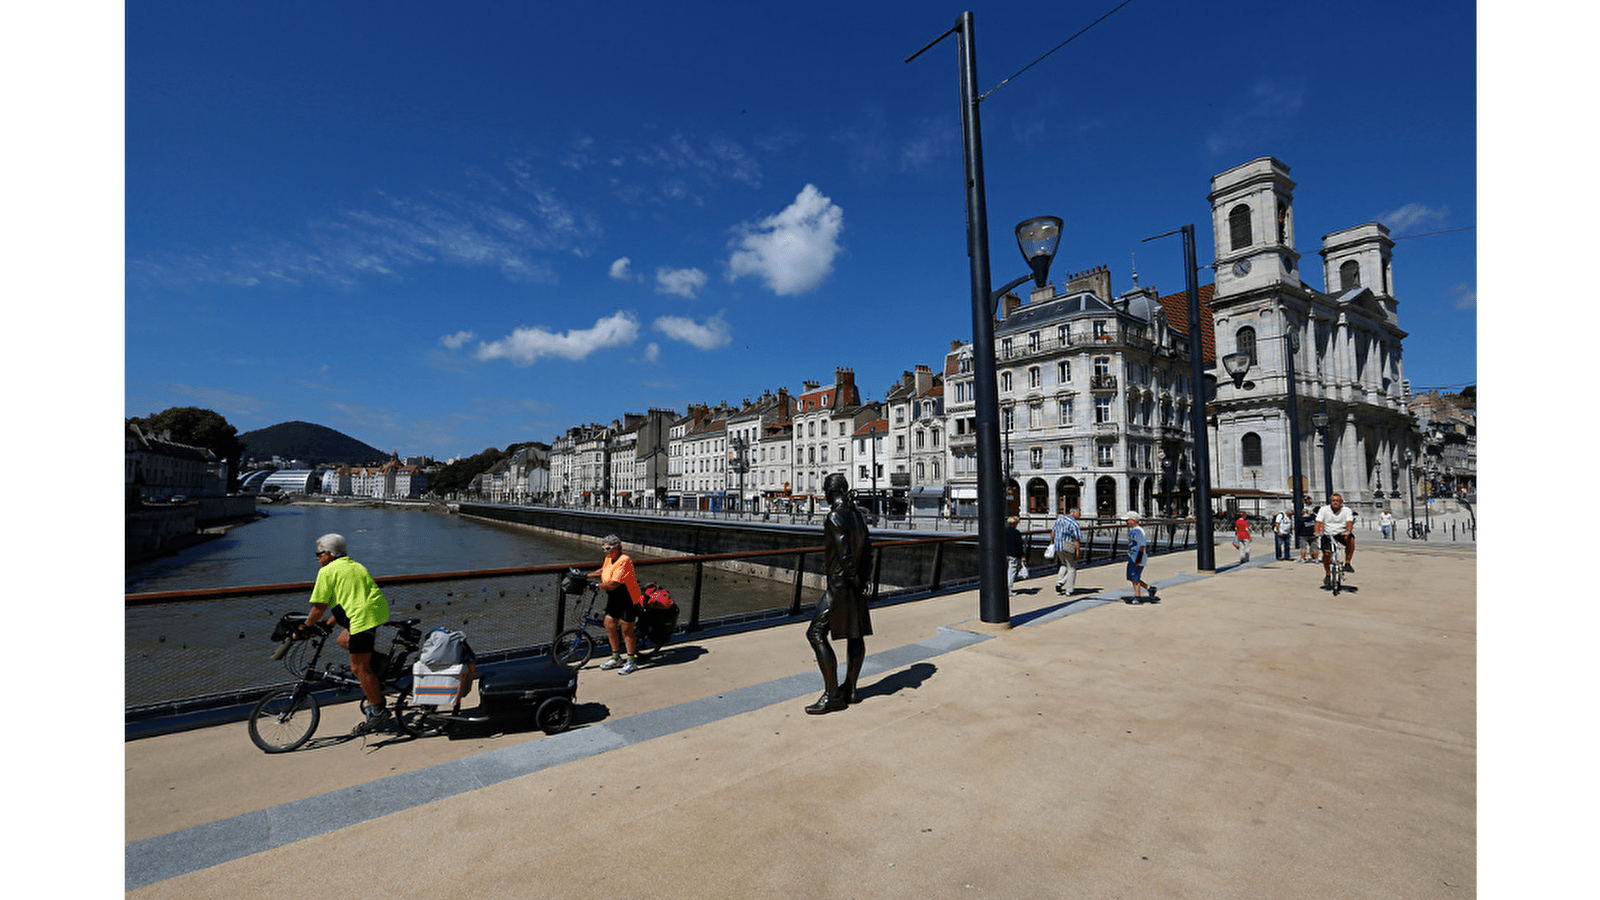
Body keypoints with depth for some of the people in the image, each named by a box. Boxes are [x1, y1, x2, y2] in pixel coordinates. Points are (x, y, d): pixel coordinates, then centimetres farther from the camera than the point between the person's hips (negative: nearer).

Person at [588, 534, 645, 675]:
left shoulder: (624, 561, -25)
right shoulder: (609, 559, 3)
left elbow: (613, 585, -28)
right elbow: (602, 571, 25)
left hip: (628, 601, -9)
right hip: (614, 599, 9)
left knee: (626, 631, -1)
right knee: (610, 626, 12)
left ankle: (631, 661, 15)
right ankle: (616, 658, 29)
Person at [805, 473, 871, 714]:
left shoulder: (835, 517, -18)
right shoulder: (858, 514, 8)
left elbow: (845, 555, -21)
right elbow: (866, 549, 13)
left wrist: (855, 579, -10)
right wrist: (862, 579, 17)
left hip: (841, 583, -10)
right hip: (855, 583, 10)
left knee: (817, 634, -5)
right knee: (855, 634, 14)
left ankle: (832, 695, -3)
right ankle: (850, 689, 25)